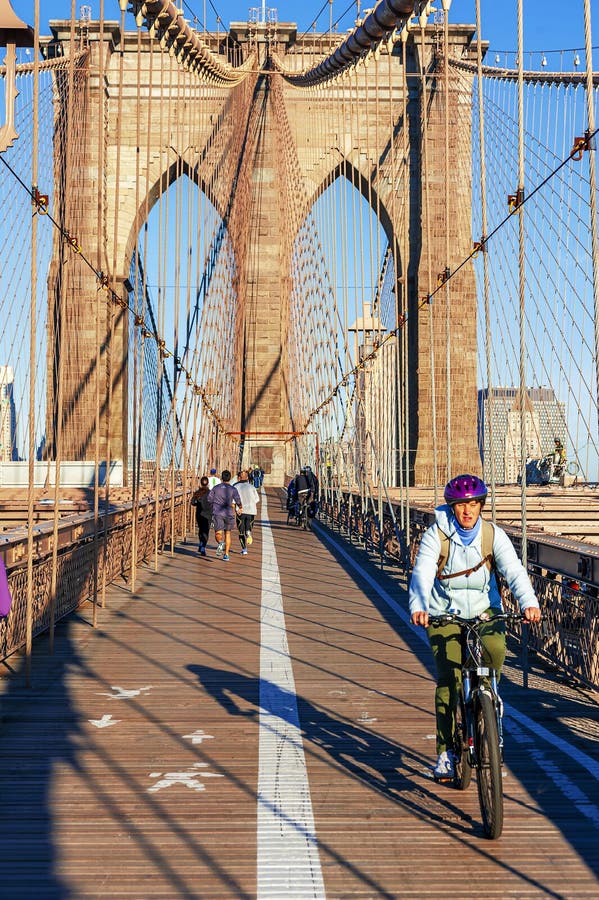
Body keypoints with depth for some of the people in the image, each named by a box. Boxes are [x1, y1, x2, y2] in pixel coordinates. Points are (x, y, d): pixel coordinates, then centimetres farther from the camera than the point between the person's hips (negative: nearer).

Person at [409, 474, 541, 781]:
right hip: (445, 613, -1)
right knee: (448, 679, -11)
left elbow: (513, 570, -20)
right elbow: (422, 571, -24)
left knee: (494, 649, -28)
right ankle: (445, 751, 3)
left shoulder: (494, 535, -6)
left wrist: (529, 603, -39)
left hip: (484, 610, 1)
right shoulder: (436, 535, -11)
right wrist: (418, 607, -43)